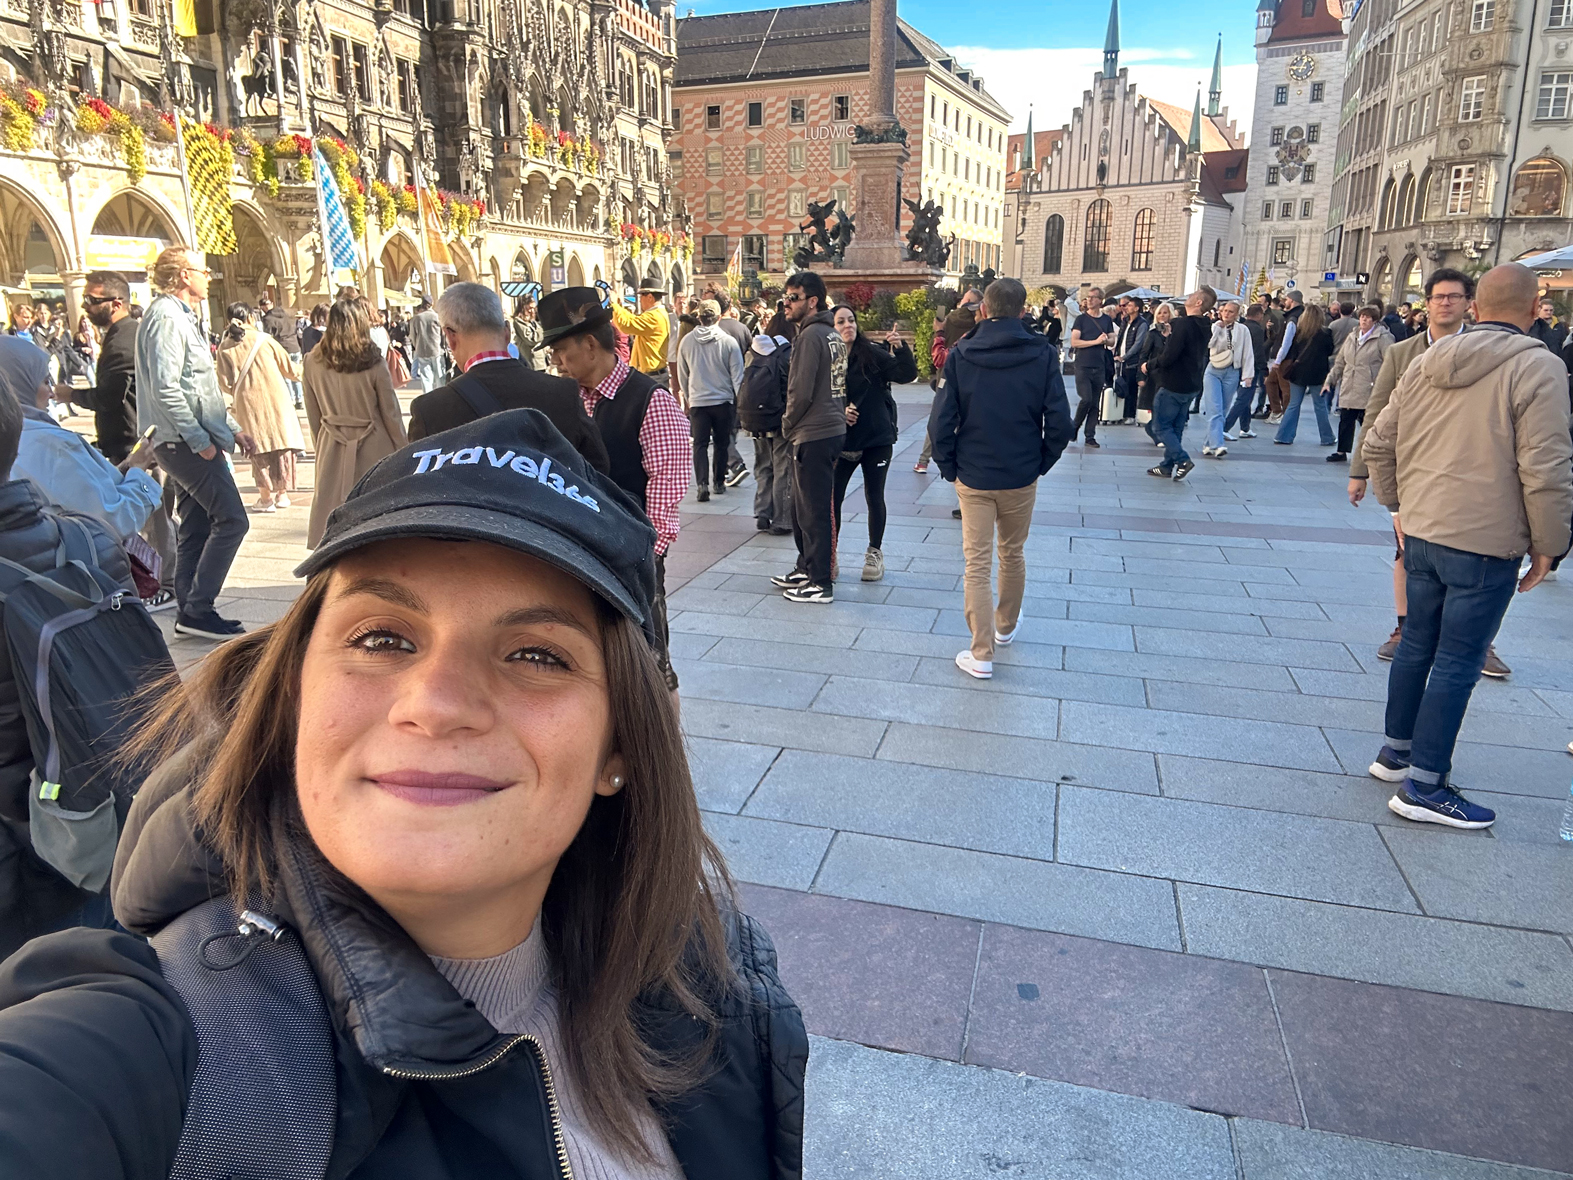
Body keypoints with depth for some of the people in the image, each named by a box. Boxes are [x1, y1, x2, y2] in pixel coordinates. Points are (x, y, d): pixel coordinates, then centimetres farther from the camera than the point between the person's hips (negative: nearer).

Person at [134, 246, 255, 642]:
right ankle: (197, 609, -8)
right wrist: (199, 439, -21)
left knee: (196, 527, 11)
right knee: (230, 520, -13)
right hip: (185, 441, -11)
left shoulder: (181, 317, 20)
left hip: (191, 440, 11)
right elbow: (165, 389, -21)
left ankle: (190, 611, 16)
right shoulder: (166, 317, -12)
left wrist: (232, 428, 19)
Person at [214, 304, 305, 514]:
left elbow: (225, 382, -2)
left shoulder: (224, 348, 1)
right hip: (276, 400, 0)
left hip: (248, 404, 0)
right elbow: (289, 369, 4)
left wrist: (238, 392, 18)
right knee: (282, 444, 9)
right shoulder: (264, 339, -1)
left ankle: (266, 497, 6)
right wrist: (298, 374, 25)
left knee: (260, 450, 6)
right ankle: (282, 493, 14)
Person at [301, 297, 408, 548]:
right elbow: (390, 412, -6)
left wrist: (321, 446, 18)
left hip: (332, 449, 3)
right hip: (373, 447, -3)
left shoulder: (312, 362, -3)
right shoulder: (373, 363, -13)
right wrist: (402, 451, 4)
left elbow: (313, 414, 6)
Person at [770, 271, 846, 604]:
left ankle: (821, 583, 3)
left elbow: (800, 391, -19)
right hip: (832, 426, 10)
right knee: (802, 506, 19)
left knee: (814, 511, -3)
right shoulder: (833, 335, 14)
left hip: (814, 435, -10)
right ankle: (807, 567, 30)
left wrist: (788, 424, -2)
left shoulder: (811, 335, -16)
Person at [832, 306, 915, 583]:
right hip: (843, 440, 1)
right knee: (832, 496, -2)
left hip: (877, 438, -1)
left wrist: (900, 348, -26)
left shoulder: (872, 353, -5)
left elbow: (908, 375, -11)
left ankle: (875, 554, 22)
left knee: (874, 497, 7)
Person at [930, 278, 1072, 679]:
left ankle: (981, 655, 2)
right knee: (1013, 554, 21)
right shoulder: (1043, 355, -7)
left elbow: (942, 421, -11)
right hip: (1021, 477, 1)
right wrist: (1043, 462, 5)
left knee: (977, 564, 3)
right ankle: (1006, 625, 41)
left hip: (972, 478, -1)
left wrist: (948, 466, 2)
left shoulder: (961, 355, -7)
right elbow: (1059, 422, -9)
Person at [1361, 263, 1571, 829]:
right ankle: (1423, 786, 7)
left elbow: (1378, 443, 10)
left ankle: (1396, 751, 32)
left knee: (1417, 644, 19)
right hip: (1486, 542, -6)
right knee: (1457, 663, 1)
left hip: (1421, 531, 6)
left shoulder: (1427, 362, 5)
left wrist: (1399, 503, 21)